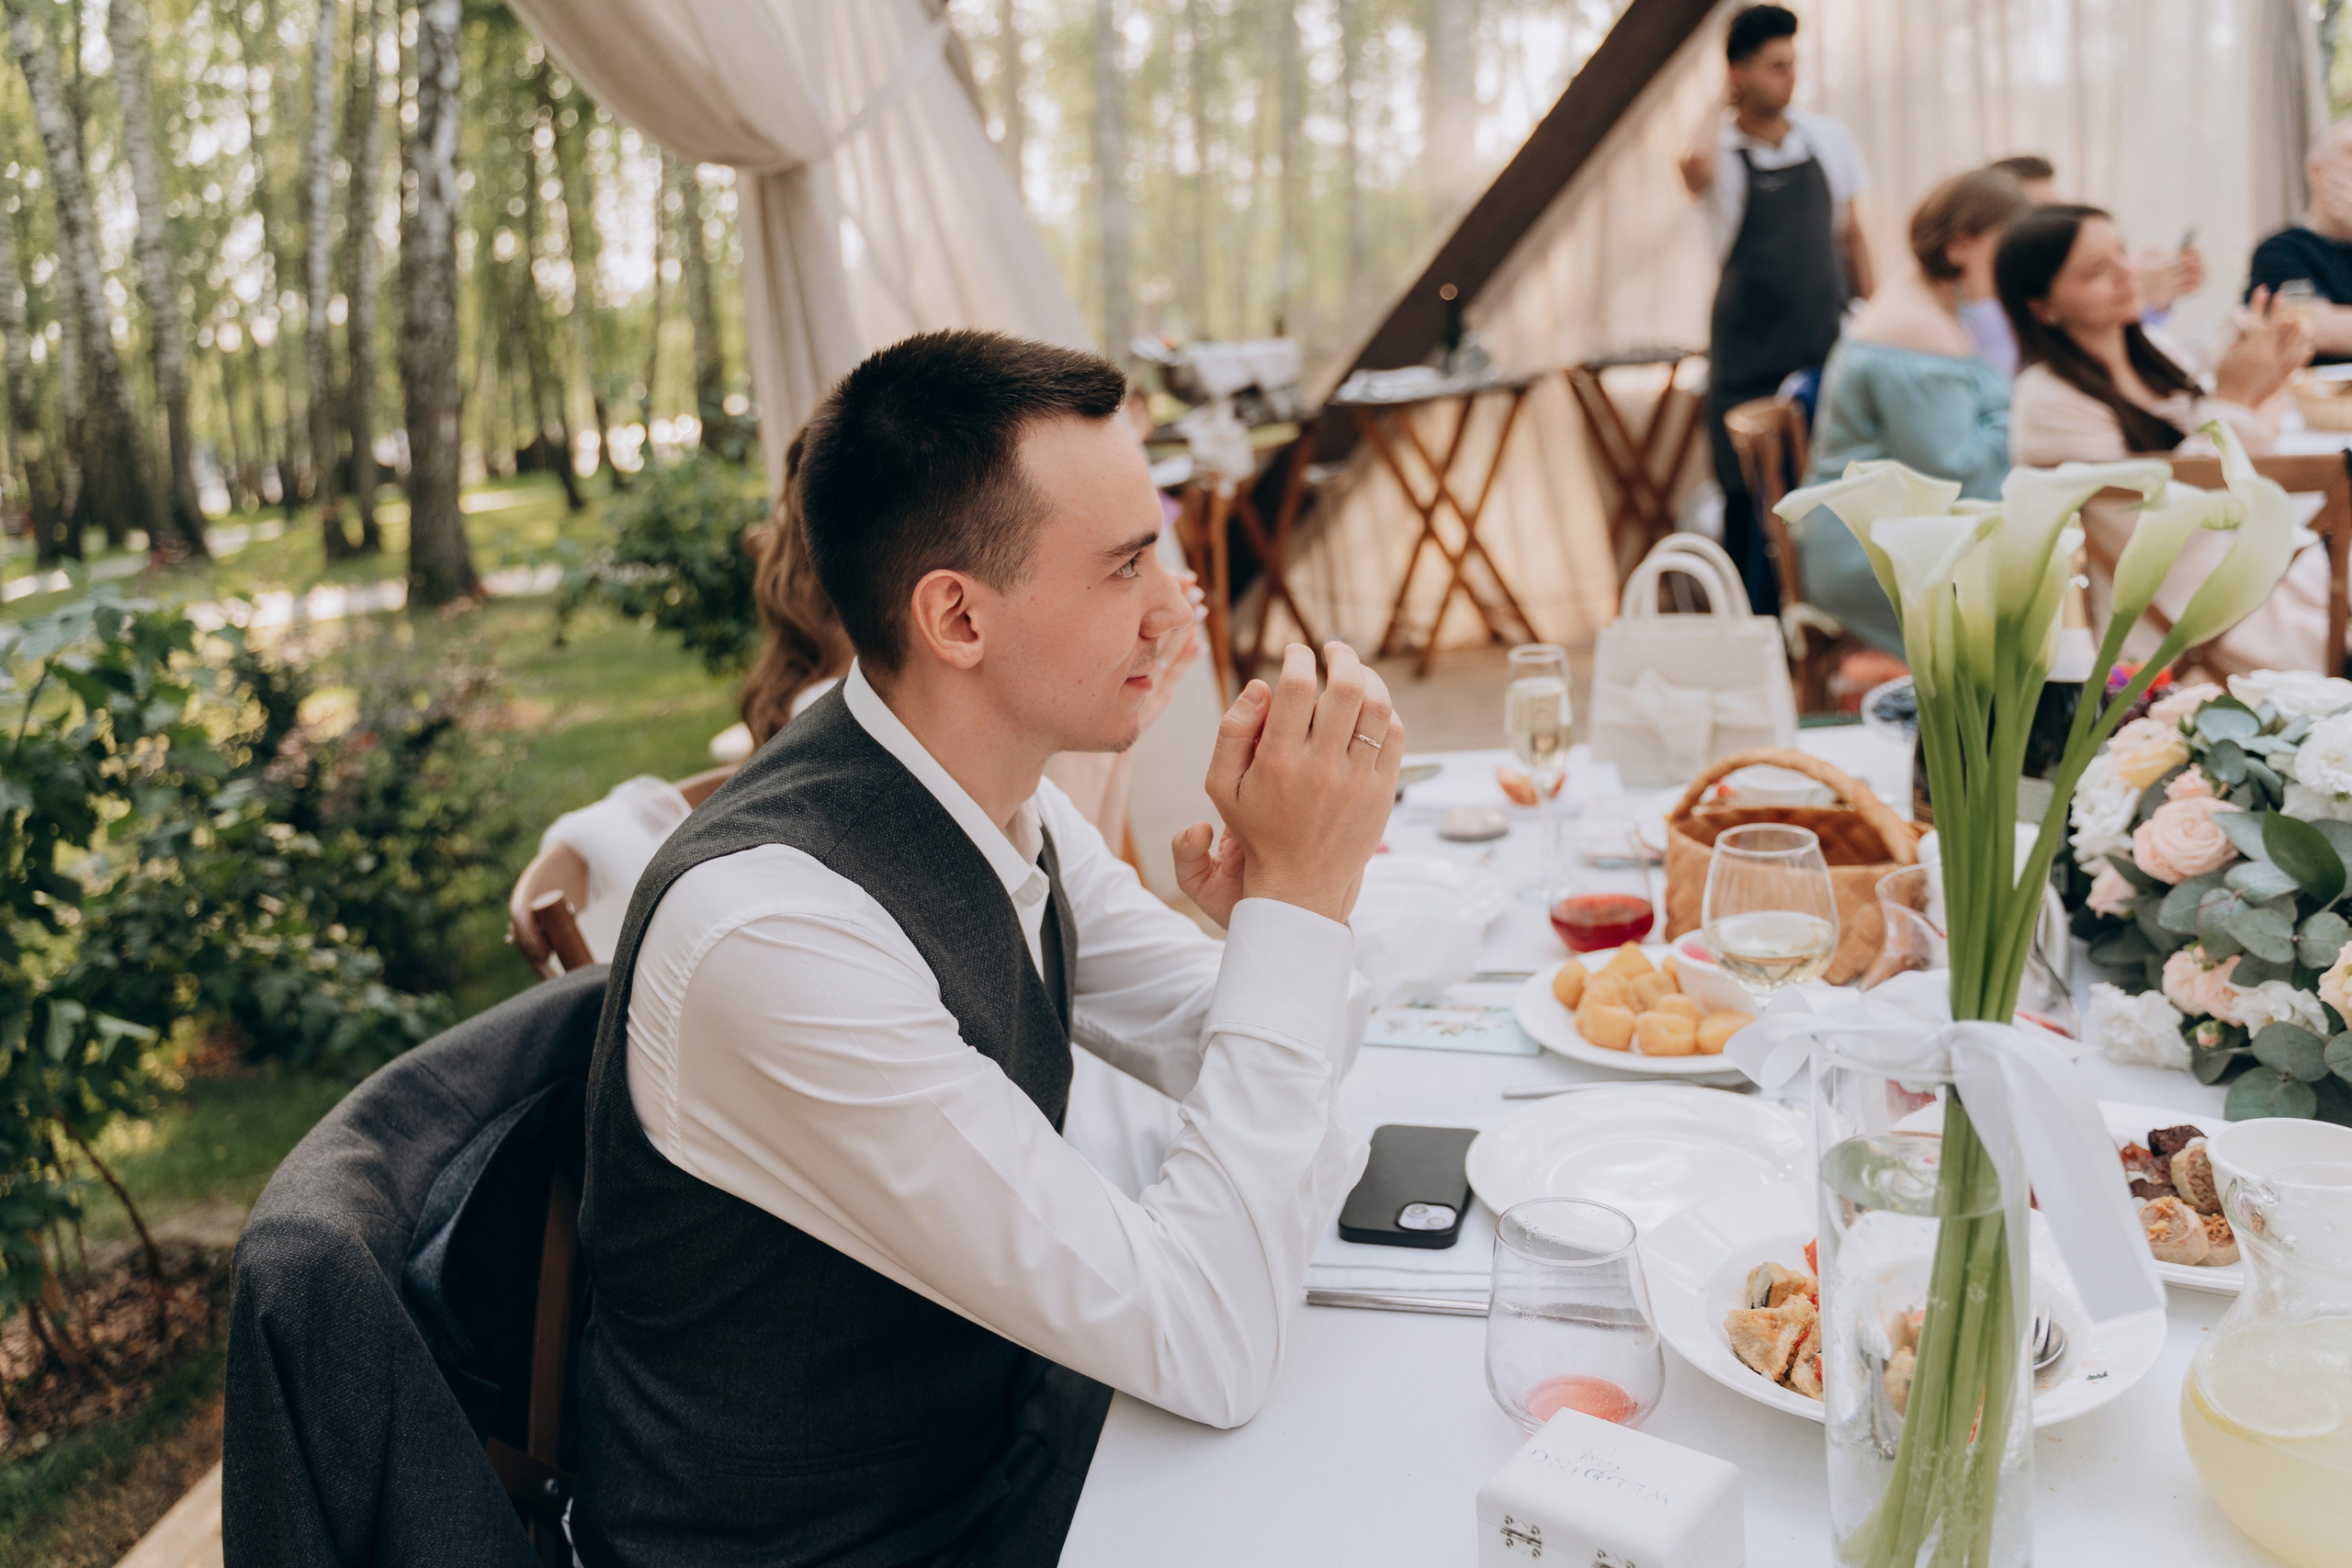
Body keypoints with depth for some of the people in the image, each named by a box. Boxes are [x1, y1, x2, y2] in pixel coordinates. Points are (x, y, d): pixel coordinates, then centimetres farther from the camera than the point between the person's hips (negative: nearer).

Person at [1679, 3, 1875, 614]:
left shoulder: (1828, 138, 5)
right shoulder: (1721, 150, -7)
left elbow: (1850, 235, 14)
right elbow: (1697, 173, -33)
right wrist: (1725, 116, -15)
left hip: (1831, 350, 4)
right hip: (1751, 361, -3)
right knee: (1752, 503, 2)